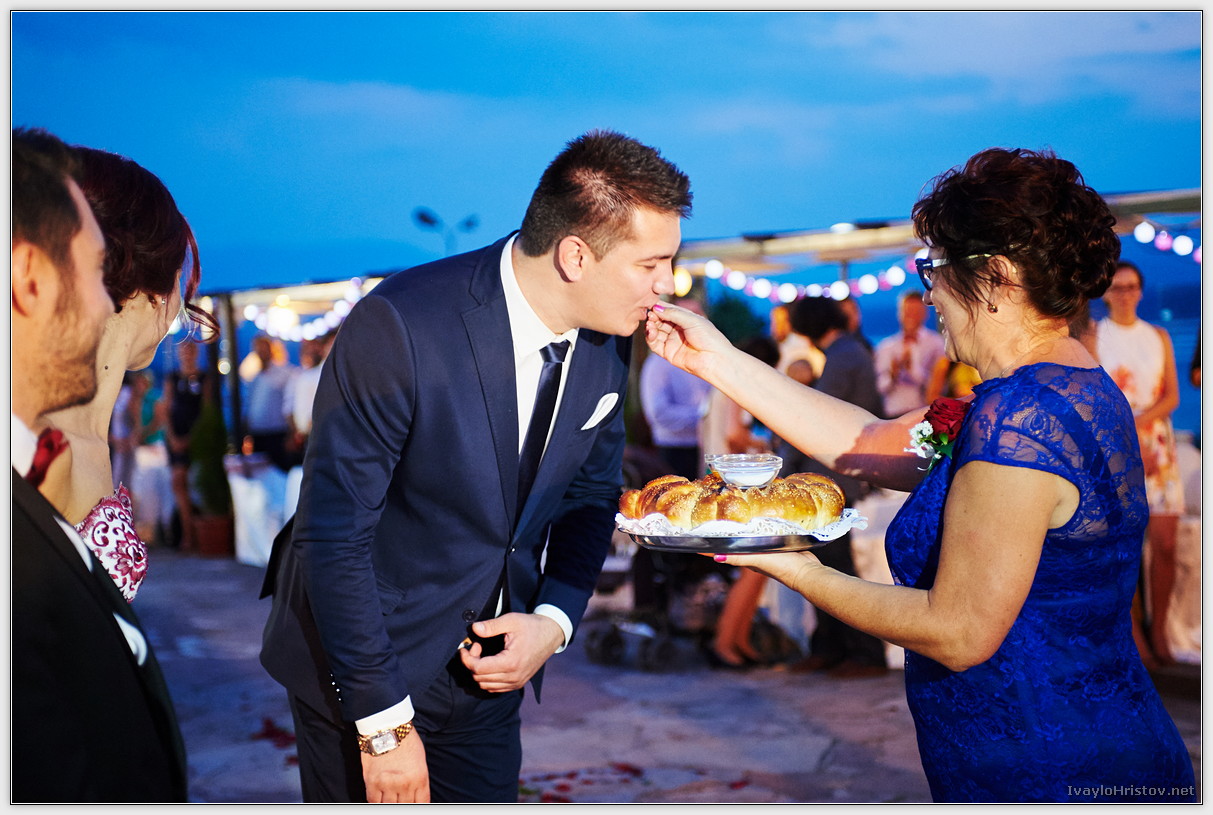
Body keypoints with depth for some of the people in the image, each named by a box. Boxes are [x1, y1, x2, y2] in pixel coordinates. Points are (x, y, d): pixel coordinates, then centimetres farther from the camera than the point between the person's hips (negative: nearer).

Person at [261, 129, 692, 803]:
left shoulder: (606, 338, -6)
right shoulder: (398, 326, -26)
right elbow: (333, 534, -21)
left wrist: (554, 621, -8)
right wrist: (385, 724, -18)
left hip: (488, 667, 5)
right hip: (366, 670, -5)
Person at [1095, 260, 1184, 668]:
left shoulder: (1159, 337, 14)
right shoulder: (1092, 337, 5)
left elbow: (1171, 396, 6)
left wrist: (1137, 421, -12)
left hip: (1158, 443, 3)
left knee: (1165, 542, -2)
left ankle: (1159, 631, 8)